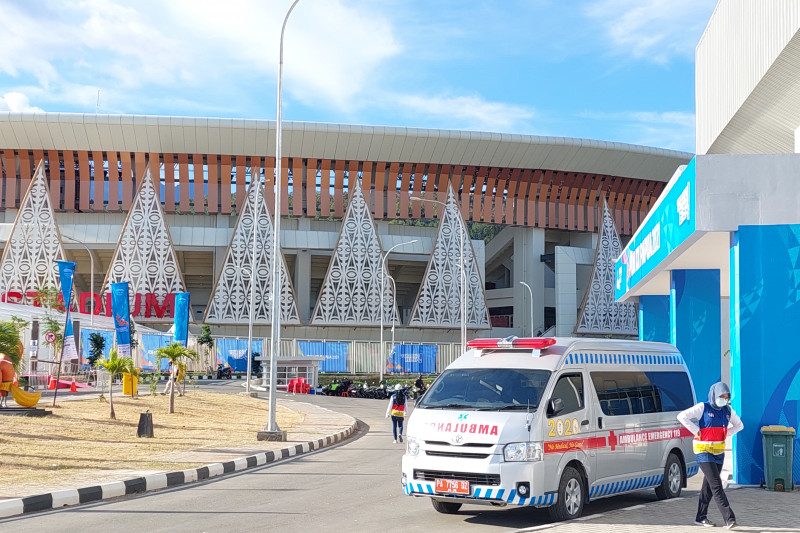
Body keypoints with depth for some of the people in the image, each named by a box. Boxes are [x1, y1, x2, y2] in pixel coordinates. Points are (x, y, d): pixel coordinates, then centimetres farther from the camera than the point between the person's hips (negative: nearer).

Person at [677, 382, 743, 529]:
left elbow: (739, 425, 20)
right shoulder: (703, 408, -11)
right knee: (716, 485, -13)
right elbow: (682, 416, -15)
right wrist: (696, 431, -15)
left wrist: (725, 434, 4)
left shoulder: (728, 410, 6)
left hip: (719, 452, 6)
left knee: (708, 485, 12)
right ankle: (729, 518, -18)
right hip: (704, 451, -6)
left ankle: (701, 517, 21)